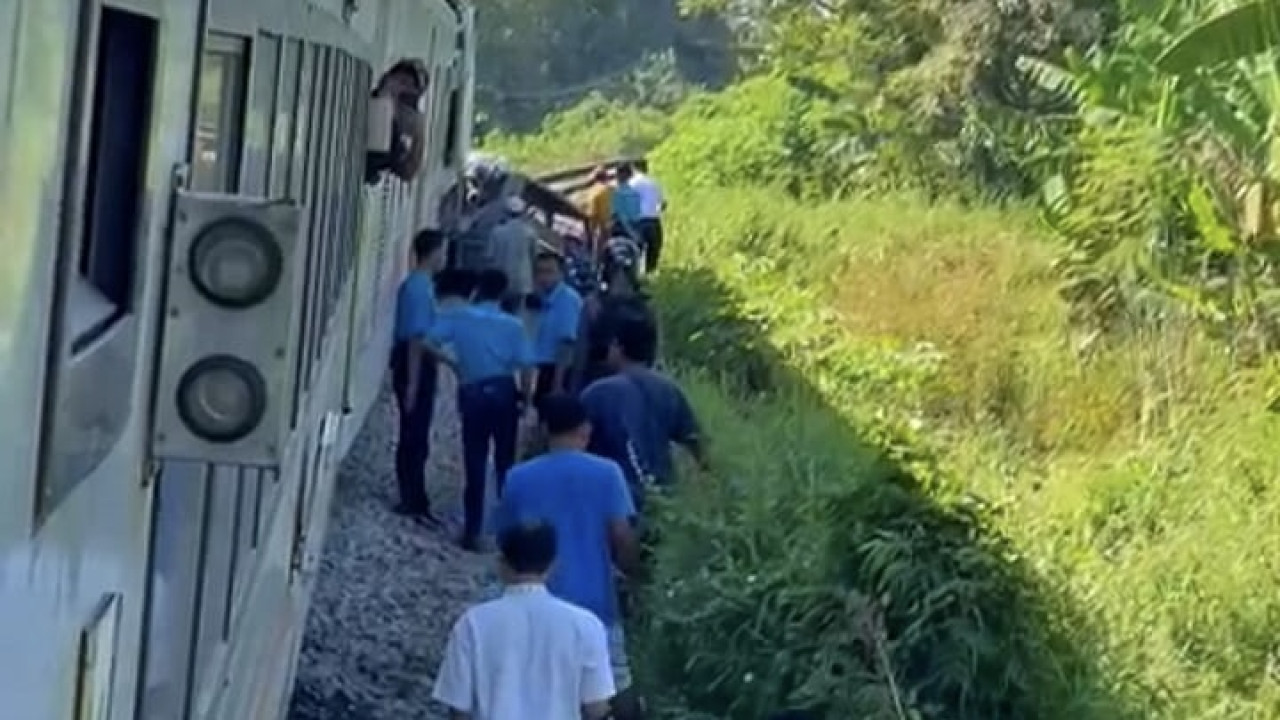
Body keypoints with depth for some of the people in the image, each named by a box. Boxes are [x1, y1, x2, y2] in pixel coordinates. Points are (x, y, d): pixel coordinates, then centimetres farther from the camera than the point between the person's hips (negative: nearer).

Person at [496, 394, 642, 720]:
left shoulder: (519, 478, -4)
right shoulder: (606, 473, -9)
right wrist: (631, 568, 7)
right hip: (595, 601, -1)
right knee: (617, 683, 16)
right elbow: (622, 537, -12)